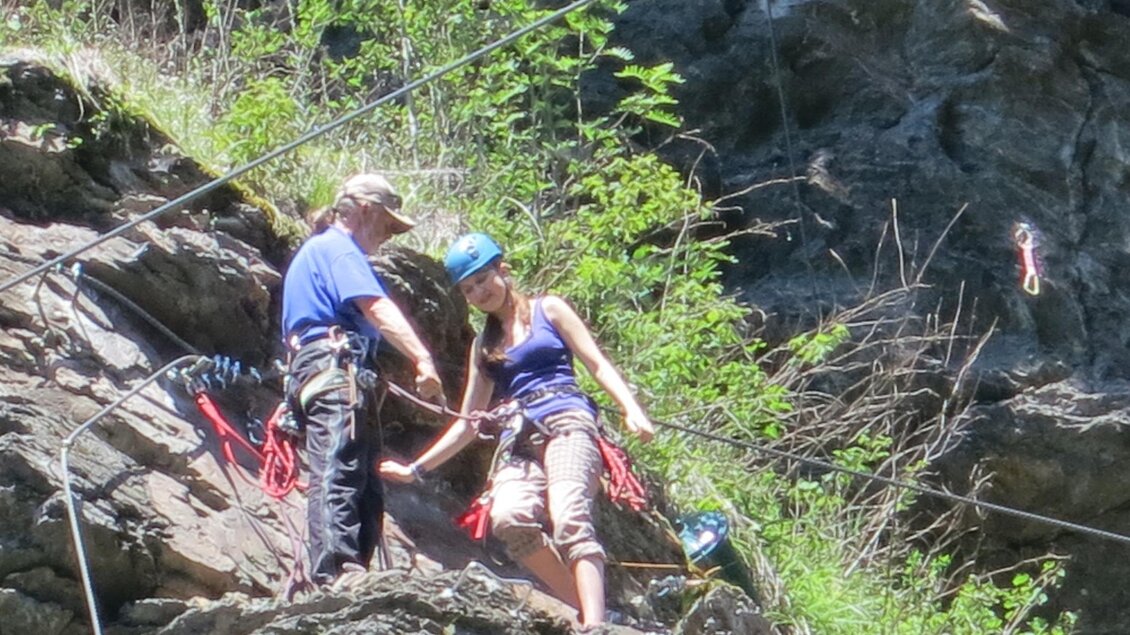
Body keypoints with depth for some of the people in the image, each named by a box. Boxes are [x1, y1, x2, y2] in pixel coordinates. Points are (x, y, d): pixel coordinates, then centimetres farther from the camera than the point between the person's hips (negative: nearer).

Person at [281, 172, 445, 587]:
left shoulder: (316, 250, 33)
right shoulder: (337, 247, 1)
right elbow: (375, 307, -15)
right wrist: (422, 359, -26)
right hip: (334, 370, -10)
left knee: (364, 488, 4)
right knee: (338, 476, -22)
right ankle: (339, 573, -34)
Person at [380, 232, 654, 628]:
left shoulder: (547, 310, 15)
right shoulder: (484, 346, 27)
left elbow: (597, 364, 7)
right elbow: (468, 422, 29)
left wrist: (631, 410, -10)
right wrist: (416, 469, 25)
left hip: (567, 424, -3)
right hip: (521, 443, 4)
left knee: (568, 519, -31)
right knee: (509, 516, -30)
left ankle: (595, 625, -43)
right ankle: (586, 608, -26)